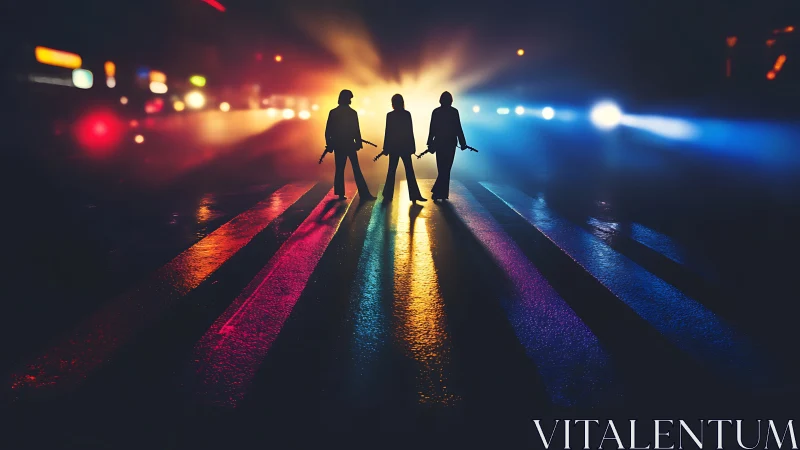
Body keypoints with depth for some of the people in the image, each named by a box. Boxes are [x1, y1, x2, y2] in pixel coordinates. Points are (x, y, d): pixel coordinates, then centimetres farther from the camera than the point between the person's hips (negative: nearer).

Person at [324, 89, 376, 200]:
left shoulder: (333, 112, 2)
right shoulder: (352, 113, -7)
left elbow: (328, 130, 2)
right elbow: (356, 130, -8)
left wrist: (329, 144, 9)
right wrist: (358, 143, 0)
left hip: (338, 145, 3)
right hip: (349, 145, -3)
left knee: (339, 169, 10)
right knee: (356, 170, 0)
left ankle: (340, 194, 8)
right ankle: (364, 194, -1)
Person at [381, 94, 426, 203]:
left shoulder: (390, 115, -5)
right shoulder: (407, 114, -4)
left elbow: (387, 132, -3)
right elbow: (410, 131, -2)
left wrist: (386, 148, 2)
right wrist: (412, 147, 3)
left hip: (393, 146, 1)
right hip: (405, 146, 0)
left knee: (391, 171, 9)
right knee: (409, 170, 2)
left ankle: (388, 195, 12)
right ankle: (414, 195, -2)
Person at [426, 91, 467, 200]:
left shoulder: (436, 111, -1)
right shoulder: (454, 112, -5)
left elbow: (432, 129, 0)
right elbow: (458, 129, -4)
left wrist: (430, 144, 6)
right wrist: (462, 143, 3)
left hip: (439, 142, 2)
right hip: (451, 143, -2)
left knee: (442, 168, 10)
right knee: (446, 168, 2)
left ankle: (442, 193, 14)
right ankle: (440, 193, -6)